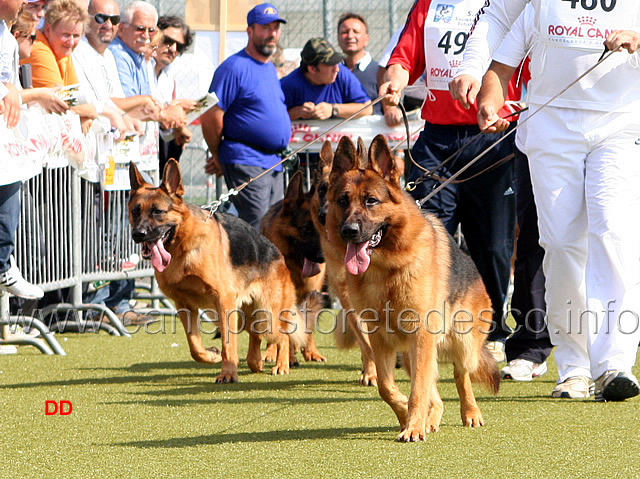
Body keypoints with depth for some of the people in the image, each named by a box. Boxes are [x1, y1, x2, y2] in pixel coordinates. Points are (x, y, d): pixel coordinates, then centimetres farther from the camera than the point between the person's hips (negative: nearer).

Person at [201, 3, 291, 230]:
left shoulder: (270, 69, 18)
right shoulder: (234, 67, -11)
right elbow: (211, 116, -15)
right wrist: (218, 156, -4)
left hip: (274, 163, 9)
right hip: (246, 162, -9)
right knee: (256, 230, -15)